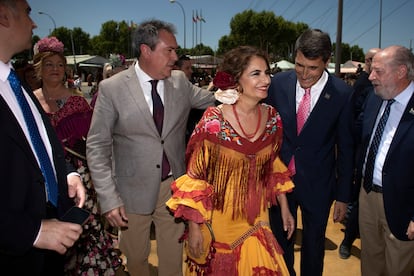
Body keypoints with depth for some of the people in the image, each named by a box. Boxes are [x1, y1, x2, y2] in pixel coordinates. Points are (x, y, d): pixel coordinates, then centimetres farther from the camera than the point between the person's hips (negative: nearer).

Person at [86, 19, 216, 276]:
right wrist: (109, 198, -14)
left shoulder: (180, 82, 0)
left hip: (174, 187, 3)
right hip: (134, 191, -2)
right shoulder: (112, 88, -11)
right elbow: (97, 147, -9)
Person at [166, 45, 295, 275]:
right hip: (219, 223, -3)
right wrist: (193, 228, -12)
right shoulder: (213, 121, -22)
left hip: (257, 220, 4)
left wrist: (285, 208, 9)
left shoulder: (272, 117, -6)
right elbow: (195, 176, -15)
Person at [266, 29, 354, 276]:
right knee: (280, 242, 18)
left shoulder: (343, 94, -12)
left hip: (317, 184, -1)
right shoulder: (279, 83, -7)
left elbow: (346, 149, -5)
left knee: (314, 247, 18)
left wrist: (343, 195, -1)